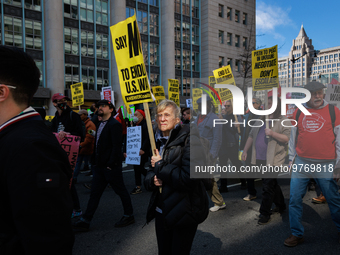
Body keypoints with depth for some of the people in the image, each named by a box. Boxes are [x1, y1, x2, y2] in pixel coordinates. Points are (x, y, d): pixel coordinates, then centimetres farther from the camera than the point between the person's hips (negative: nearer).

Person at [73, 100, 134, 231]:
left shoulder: (114, 124, -13)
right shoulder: (100, 125, 15)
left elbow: (116, 146, -18)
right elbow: (98, 145, 16)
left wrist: (111, 164, -20)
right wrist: (94, 161, 11)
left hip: (111, 167, -8)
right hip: (99, 166, 9)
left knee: (121, 191, 7)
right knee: (94, 193, 11)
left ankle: (129, 215, 24)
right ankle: (85, 221, 18)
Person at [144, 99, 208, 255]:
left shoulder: (189, 140, -16)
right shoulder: (158, 142, 6)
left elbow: (188, 178, -26)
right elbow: (149, 176, 13)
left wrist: (160, 165, -16)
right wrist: (153, 180, -11)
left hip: (183, 212, -6)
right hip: (161, 211, 7)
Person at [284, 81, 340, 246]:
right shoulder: (298, 112, 7)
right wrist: (292, 159, 10)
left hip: (325, 165, -2)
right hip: (301, 164, 2)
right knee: (294, 199, 3)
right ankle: (297, 234, 19)